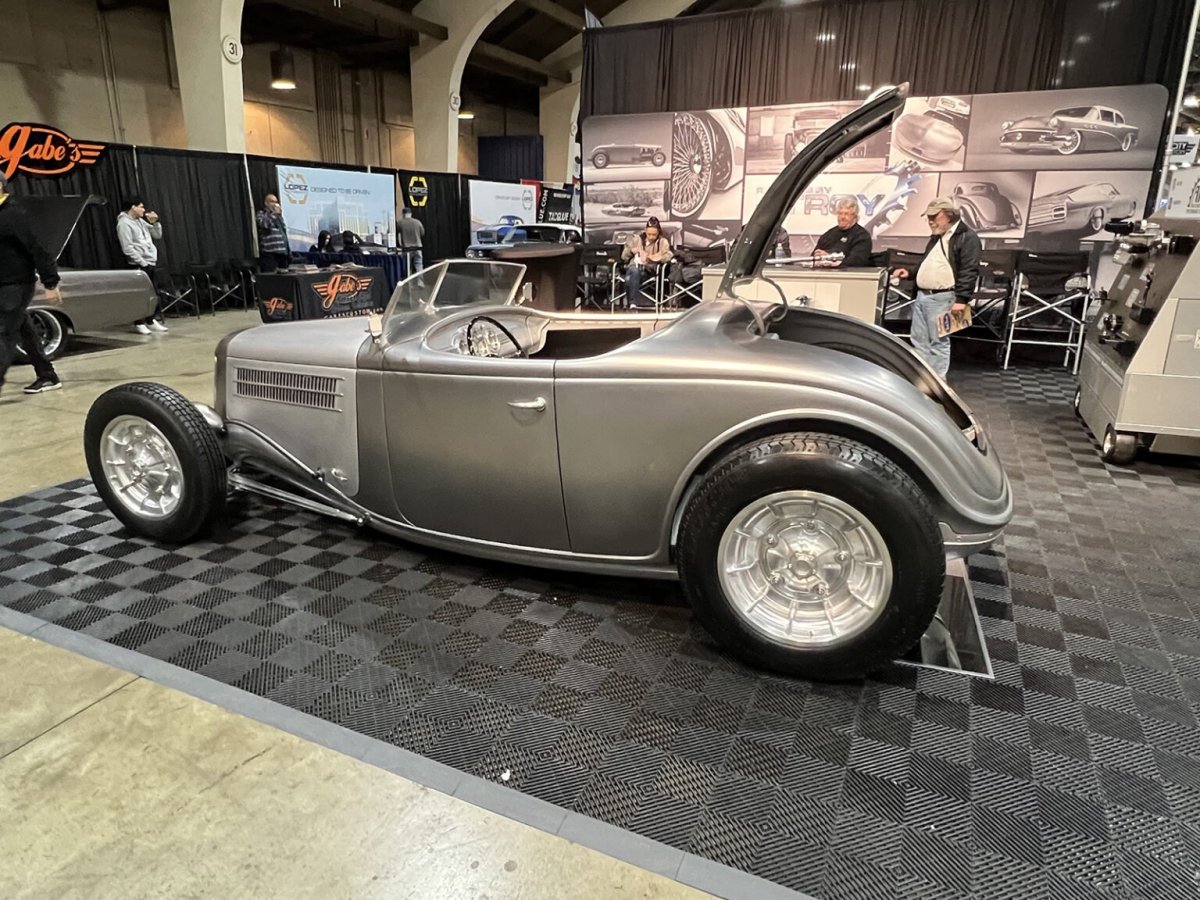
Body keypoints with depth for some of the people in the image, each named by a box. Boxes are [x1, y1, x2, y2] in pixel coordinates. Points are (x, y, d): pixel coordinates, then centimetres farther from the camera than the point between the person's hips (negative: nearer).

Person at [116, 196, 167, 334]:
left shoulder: (140, 221, 16)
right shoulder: (124, 223, -8)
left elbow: (158, 235, 20)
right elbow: (128, 248, -15)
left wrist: (155, 222, 6)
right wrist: (143, 263, -16)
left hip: (151, 263, 8)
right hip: (139, 266, -8)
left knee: (154, 294, 10)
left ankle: (152, 320, 19)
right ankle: (139, 323, 1)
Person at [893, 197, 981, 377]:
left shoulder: (967, 238, -8)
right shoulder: (936, 237, 21)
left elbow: (969, 271, -16)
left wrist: (961, 299, -23)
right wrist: (910, 272, 17)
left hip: (941, 298, -9)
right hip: (922, 295, 9)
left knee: (938, 342, -5)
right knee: (919, 342, 11)